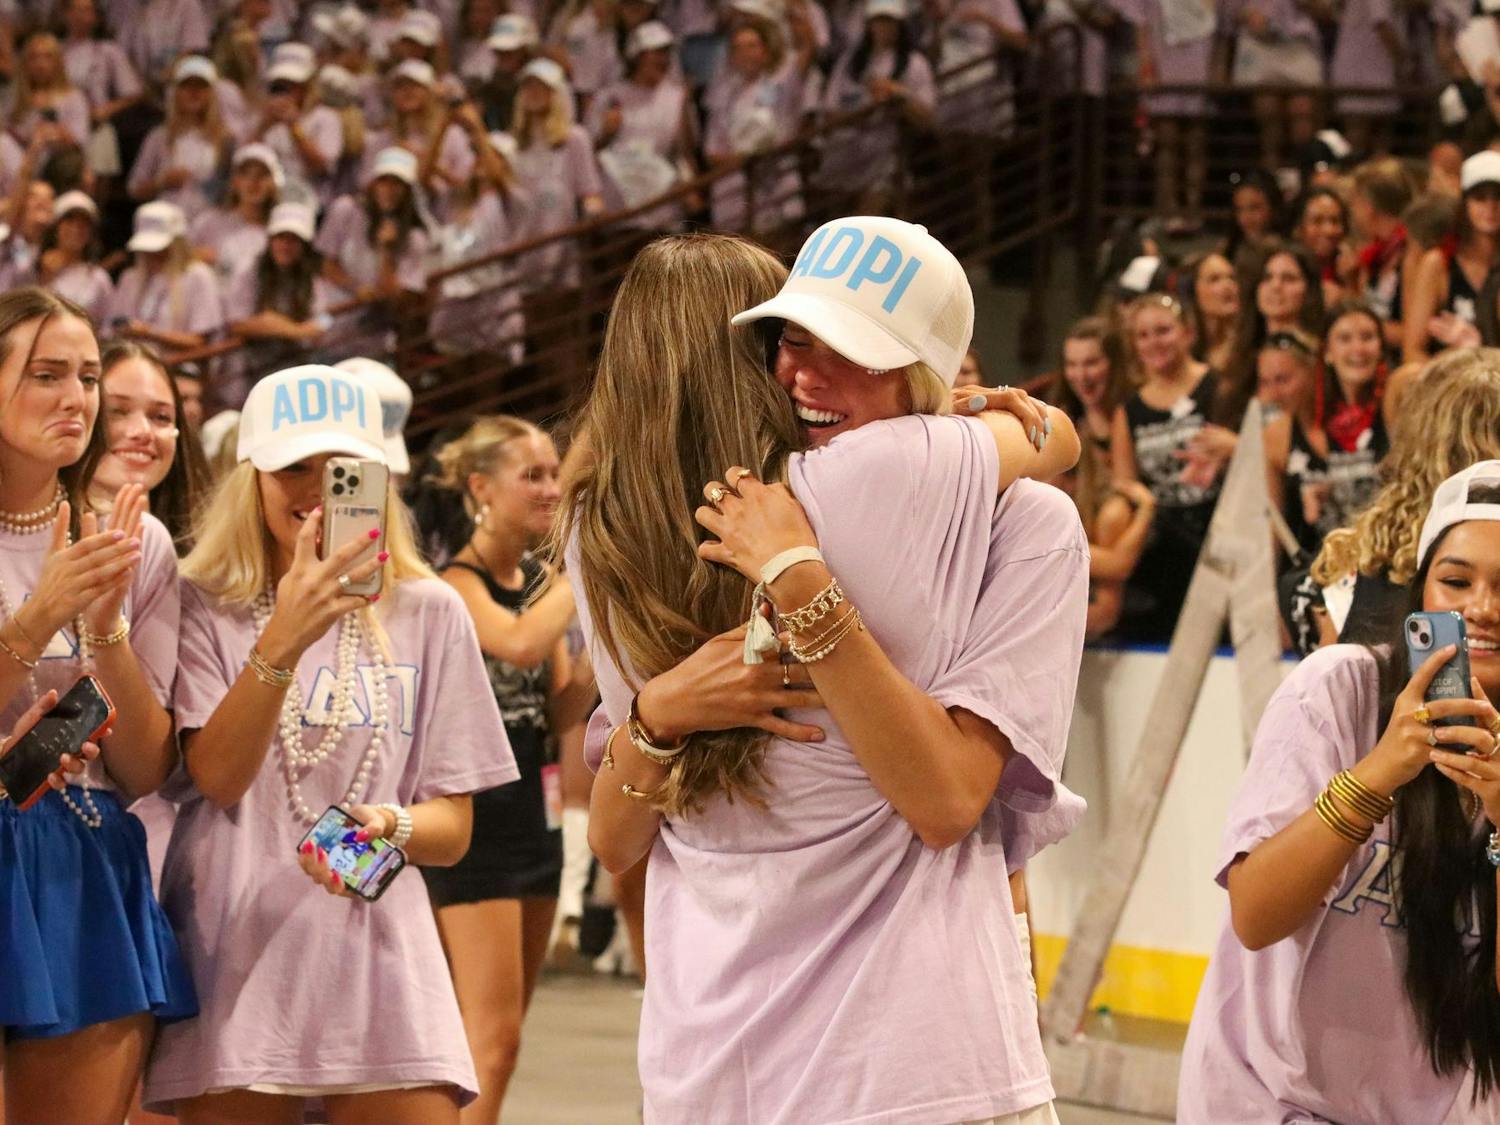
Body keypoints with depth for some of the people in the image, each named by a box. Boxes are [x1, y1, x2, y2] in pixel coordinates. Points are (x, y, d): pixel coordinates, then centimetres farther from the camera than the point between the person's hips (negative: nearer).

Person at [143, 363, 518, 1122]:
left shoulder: (428, 615, 9)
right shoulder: (201, 607, 4)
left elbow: (452, 829, 9)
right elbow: (217, 775, -11)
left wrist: (391, 827, -14)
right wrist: (282, 642, -26)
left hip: (378, 953, 1)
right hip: (233, 956, -1)